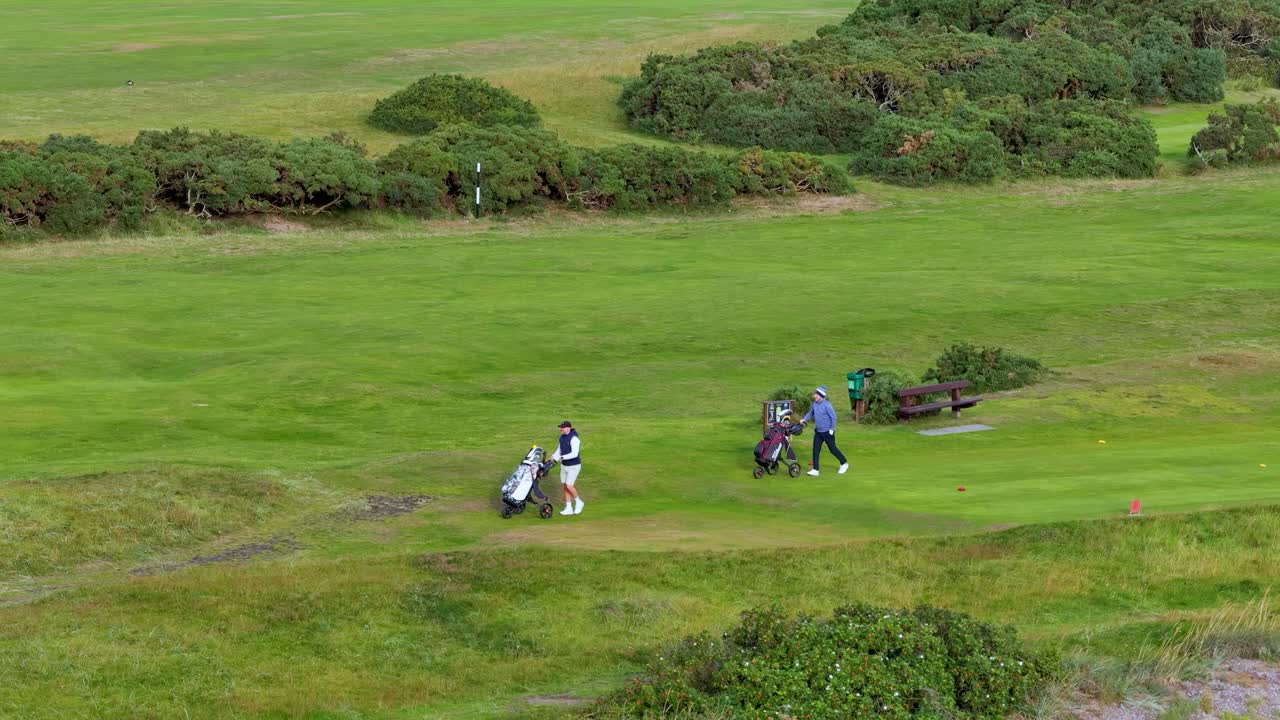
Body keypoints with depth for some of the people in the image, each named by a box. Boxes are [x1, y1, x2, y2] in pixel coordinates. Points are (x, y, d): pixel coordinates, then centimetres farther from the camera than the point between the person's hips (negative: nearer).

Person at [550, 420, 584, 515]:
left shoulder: (574, 439, -26)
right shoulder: (562, 437, 1)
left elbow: (575, 454, -33)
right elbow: (560, 450, 12)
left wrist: (562, 457, -38)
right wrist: (554, 457, -5)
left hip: (574, 466, -8)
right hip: (564, 465, 8)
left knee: (569, 486, -10)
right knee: (564, 486, 7)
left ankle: (578, 502, 15)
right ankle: (569, 509, 15)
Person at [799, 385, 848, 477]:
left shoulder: (827, 405, -18)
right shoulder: (814, 404, 2)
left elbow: (833, 417, -15)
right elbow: (810, 413, 16)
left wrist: (832, 429, -15)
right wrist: (804, 419, -1)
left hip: (827, 432, -6)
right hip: (818, 431, 6)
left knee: (833, 449, 6)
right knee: (816, 450, -1)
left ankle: (844, 464, 26)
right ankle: (815, 470, 1)